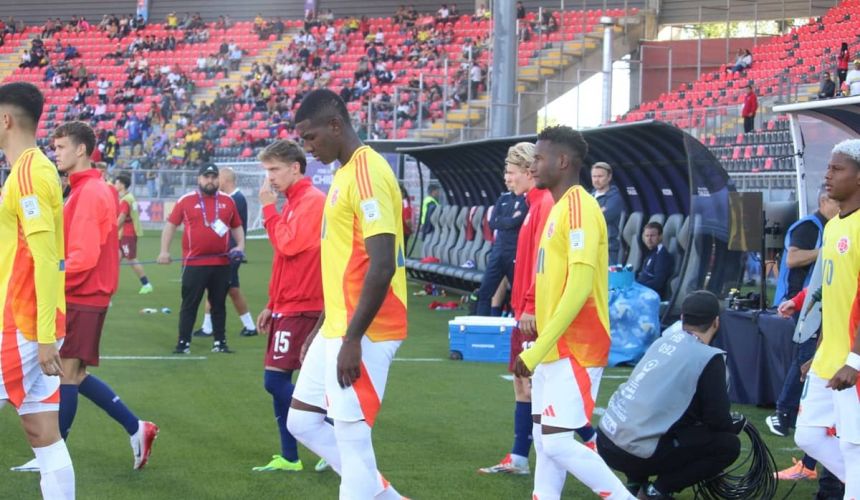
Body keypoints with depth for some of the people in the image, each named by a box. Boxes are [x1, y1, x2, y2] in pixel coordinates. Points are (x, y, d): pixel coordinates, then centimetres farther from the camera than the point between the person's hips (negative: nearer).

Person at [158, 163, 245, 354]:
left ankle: (219, 342, 16)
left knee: (219, 304, 9)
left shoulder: (228, 201, 9)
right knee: (189, 304, 0)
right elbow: (171, 224, 4)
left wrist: (240, 245, 3)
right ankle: (184, 343, 3)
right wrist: (164, 250, -3)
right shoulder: (186, 201, 1)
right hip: (194, 263, -3)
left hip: (221, 263, 3)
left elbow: (237, 226, 18)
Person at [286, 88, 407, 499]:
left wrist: (352, 339, -23)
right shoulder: (344, 174, 15)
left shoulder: (367, 174, -17)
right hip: (337, 327, 11)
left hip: (363, 334, -11)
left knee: (351, 438, -6)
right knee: (302, 422, 15)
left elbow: (383, 265, -23)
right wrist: (323, 327, 24)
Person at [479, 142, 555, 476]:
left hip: (534, 314, -10)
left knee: (531, 384, -8)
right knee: (522, 383, 12)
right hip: (526, 311, 10)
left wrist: (531, 306, -22)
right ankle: (519, 459, 18)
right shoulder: (535, 204, 15)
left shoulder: (545, 205, -15)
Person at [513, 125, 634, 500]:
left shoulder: (579, 206, -15)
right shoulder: (559, 208, 15)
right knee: (545, 438, 10)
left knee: (559, 442, -13)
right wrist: (540, 345, 18)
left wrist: (539, 347, -25)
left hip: (575, 349, -10)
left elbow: (579, 286, -24)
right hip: (554, 347, 10)